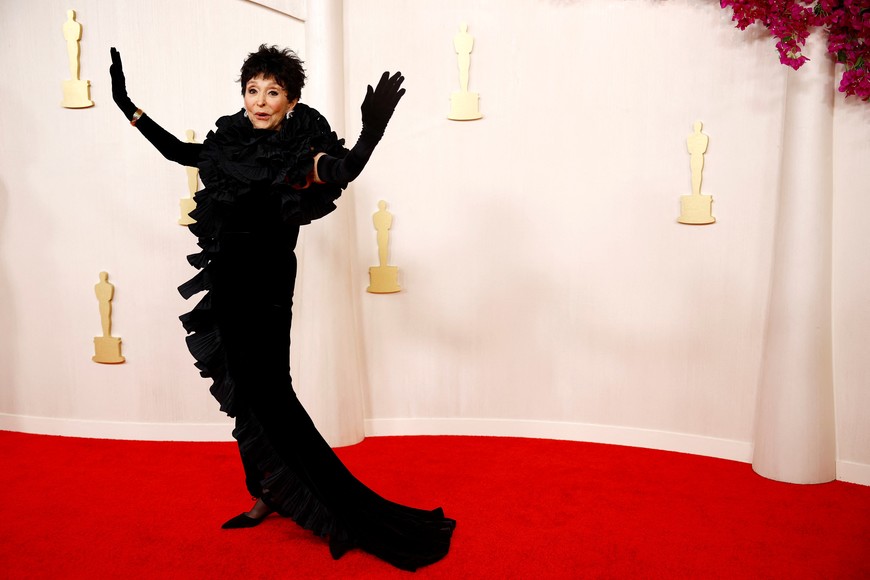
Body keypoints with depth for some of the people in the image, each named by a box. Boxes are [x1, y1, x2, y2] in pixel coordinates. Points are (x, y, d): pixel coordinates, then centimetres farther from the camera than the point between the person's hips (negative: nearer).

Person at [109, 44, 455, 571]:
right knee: (243, 389, 12)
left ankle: (343, 504, 8)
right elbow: (177, 151, 23)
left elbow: (340, 172, -32)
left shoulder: (299, 152, -11)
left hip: (265, 287, -6)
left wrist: (371, 134, -51)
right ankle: (266, 495, 29)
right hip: (228, 282, 7)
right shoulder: (233, 145, 7)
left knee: (266, 391, -5)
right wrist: (129, 107, 24)